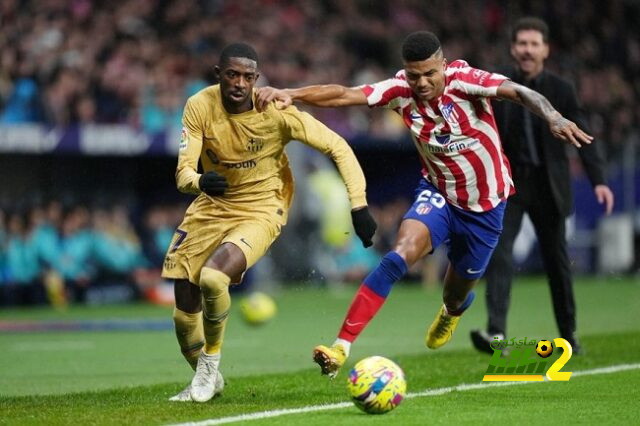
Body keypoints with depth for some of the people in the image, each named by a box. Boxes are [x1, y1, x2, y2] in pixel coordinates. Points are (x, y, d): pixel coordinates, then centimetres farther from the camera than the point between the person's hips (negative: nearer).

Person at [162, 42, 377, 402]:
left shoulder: (276, 111, -20)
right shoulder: (200, 106, -15)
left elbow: (337, 147, -14)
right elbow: (183, 172, -18)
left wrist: (359, 205, -21)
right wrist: (199, 181, -42)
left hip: (261, 209, -3)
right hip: (212, 206, 4)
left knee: (212, 277, -30)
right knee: (185, 310, 1)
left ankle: (211, 362, -3)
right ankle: (205, 379, 31)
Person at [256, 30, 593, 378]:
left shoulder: (463, 79, -23)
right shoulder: (401, 90, -15)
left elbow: (519, 92, -35)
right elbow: (343, 95, -24)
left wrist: (553, 118, -54)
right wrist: (289, 94, -38)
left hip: (485, 205, -1)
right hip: (438, 194, 1)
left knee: (459, 291, 16)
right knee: (397, 257, -27)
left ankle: (450, 313, 58)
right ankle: (341, 347, -29)